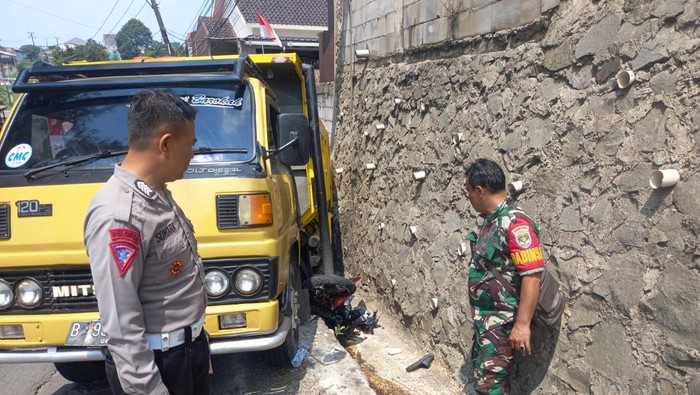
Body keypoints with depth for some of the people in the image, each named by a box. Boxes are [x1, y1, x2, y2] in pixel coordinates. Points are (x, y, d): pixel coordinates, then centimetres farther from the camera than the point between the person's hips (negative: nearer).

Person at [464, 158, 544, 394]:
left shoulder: (515, 222, -21)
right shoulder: (492, 221, 9)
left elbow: (532, 275, -25)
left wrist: (522, 324, -26)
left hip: (502, 322, -9)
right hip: (484, 319, 10)